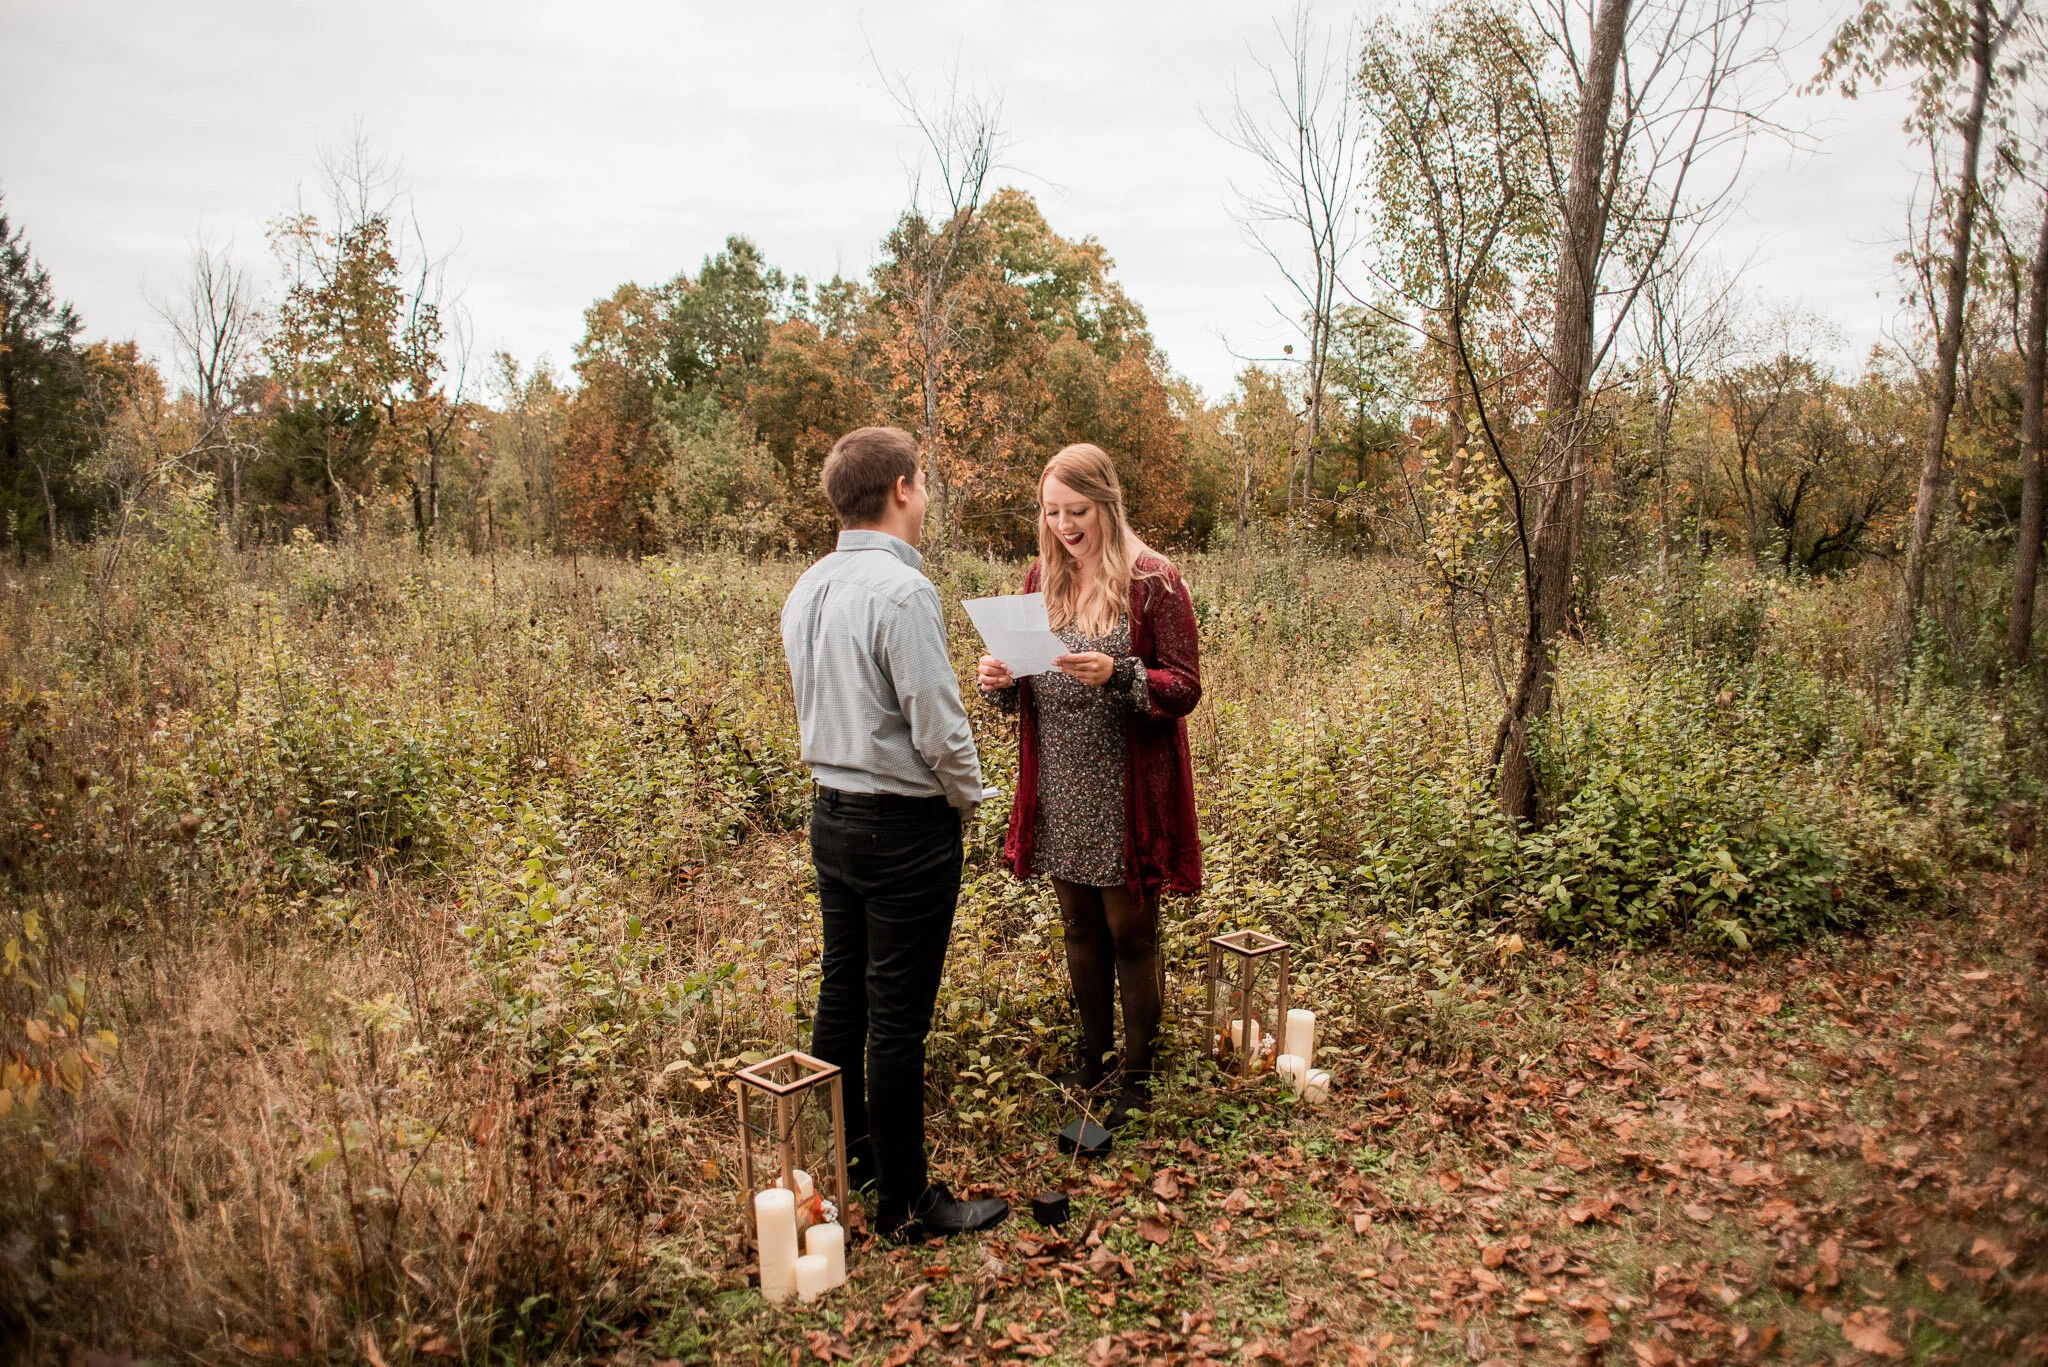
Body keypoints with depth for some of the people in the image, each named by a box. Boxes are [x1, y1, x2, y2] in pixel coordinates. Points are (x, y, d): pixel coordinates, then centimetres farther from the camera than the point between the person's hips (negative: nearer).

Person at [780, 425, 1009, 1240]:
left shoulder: (807, 590, 6)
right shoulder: (900, 591, -21)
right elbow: (938, 725, -20)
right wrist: (968, 798, -3)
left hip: (832, 814, 9)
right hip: (904, 829, -8)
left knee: (842, 995, 19)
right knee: (898, 1019, 1)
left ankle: (840, 1157, 36)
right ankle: (904, 1202, 15)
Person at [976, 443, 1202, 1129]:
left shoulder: (1152, 580, -10)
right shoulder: (1041, 578, 6)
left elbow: (1185, 687, -12)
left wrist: (1117, 675, -29)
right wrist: (999, 680, -9)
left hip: (1127, 793, -5)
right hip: (1059, 789, 5)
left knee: (1130, 933, 7)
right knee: (1080, 926, 17)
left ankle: (1139, 1072, 24)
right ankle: (1094, 1052, 36)